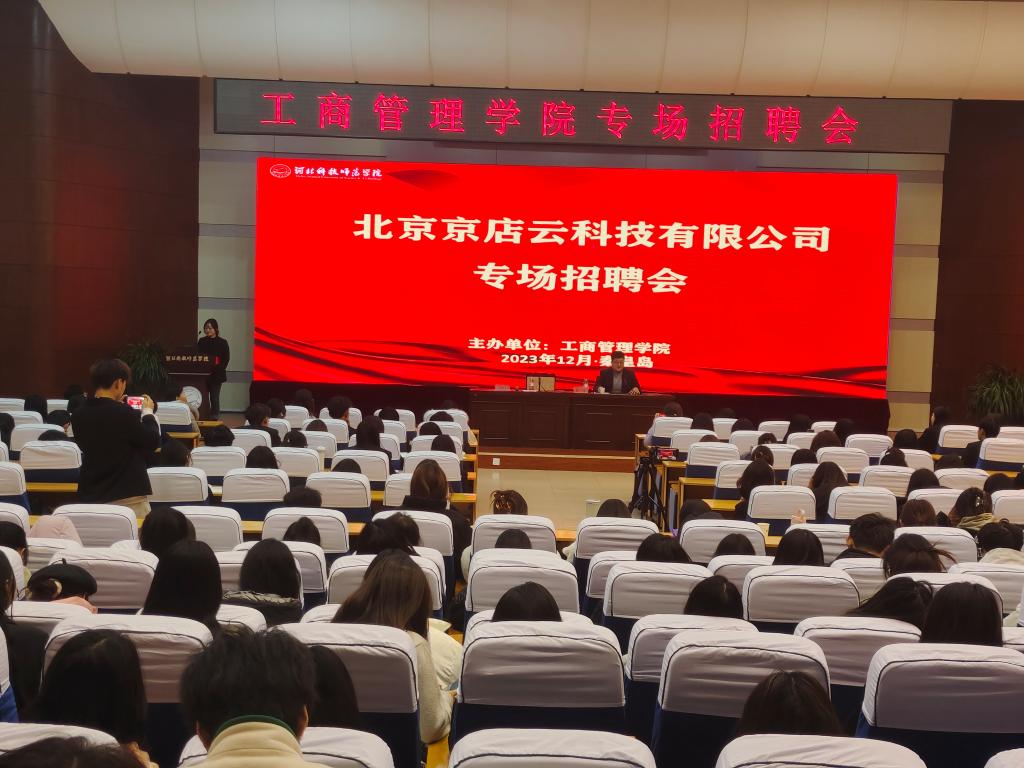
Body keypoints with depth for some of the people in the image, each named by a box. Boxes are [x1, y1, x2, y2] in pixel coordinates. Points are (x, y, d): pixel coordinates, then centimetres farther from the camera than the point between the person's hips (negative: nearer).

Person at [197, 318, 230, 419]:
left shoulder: (222, 342, 0)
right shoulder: (201, 341, 9)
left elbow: (226, 359, -2)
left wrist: (219, 369, -13)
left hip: (216, 375, -3)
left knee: (214, 398, -2)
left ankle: (214, 419, 5)